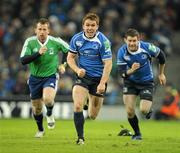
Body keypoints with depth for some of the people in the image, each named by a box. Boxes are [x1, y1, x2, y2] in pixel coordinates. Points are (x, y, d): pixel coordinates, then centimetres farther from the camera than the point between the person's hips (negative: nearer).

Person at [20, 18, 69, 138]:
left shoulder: (55, 42, -13)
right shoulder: (30, 42, -13)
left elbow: (69, 51, 5)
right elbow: (23, 60, -22)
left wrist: (64, 64, -7)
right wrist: (38, 53, -34)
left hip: (51, 76, -2)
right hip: (35, 78, 2)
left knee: (48, 98, -31)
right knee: (36, 108, 10)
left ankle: (50, 114, 5)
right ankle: (40, 130, 38)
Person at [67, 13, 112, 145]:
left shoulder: (103, 41, -15)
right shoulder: (77, 39, -4)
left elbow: (108, 64, -15)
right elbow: (70, 57, 6)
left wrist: (102, 83, -22)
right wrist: (77, 70, -14)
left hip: (98, 78, -2)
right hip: (83, 76, 2)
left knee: (93, 116, 7)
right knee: (78, 106, -21)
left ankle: (92, 100, 44)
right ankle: (80, 138, -10)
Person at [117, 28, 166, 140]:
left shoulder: (147, 47, -22)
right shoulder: (122, 52, -20)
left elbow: (161, 56, -2)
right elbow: (122, 73, -18)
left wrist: (161, 74, 11)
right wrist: (131, 70, -41)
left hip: (146, 82, -1)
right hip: (130, 83, 1)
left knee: (144, 110, -15)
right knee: (130, 111, -8)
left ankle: (149, 108, 25)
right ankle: (137, 134, 19)